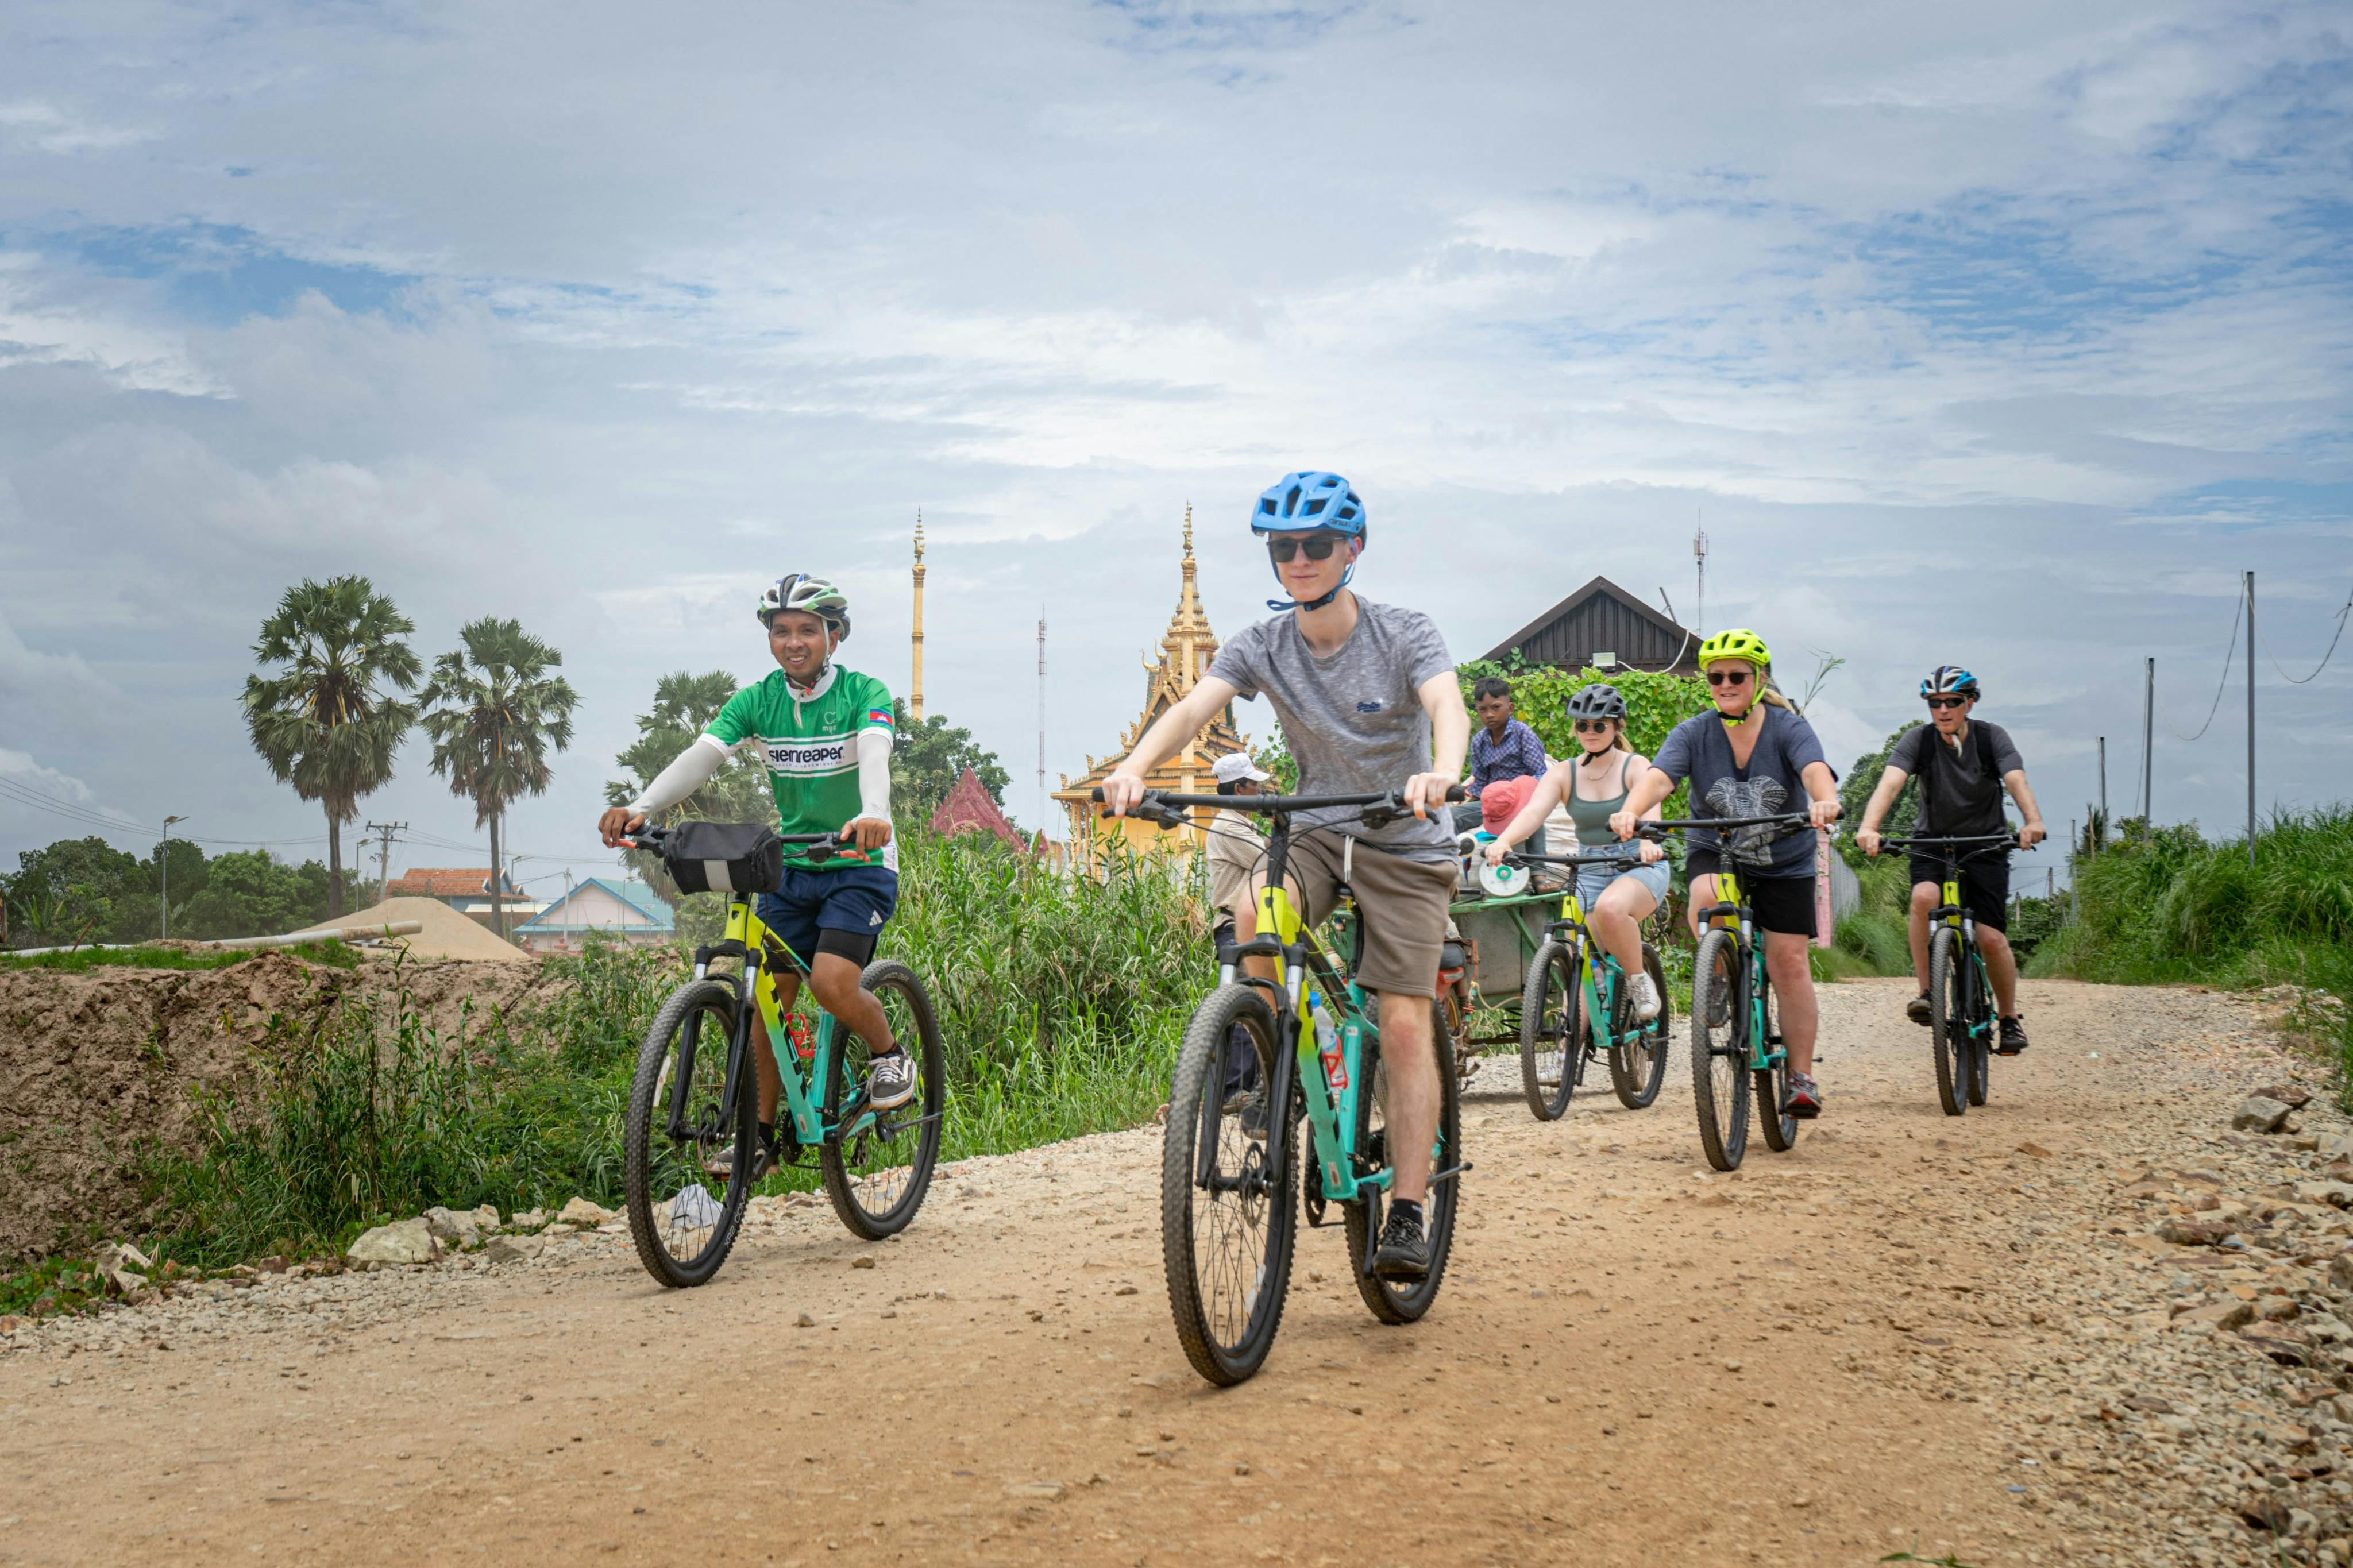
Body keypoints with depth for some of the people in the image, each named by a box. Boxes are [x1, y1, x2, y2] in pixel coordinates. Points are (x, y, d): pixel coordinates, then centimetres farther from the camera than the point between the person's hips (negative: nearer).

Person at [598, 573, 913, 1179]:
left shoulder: (865, 694, -13)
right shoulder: (756, 701, -3)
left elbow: (874, 755, -33)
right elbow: (701, 756, -18)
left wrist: (872, 815, -55)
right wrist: (640, 807, -36)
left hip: (860, 863, -4)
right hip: (791, 865, 4)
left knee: (832, 982, -22)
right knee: (768, 995, -2)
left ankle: (889, 1054, 7)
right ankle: (761, 1134, 9)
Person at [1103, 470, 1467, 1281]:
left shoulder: (1404, 635, -13)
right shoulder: (1263, 644, -5)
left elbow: (1448, 707, -32)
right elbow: (1192, 708, -20)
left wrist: (1441, 774, -55)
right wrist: (1134, 768, -41)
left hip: (1404, 843, -2)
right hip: (1316, 832, 3)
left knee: (1404, 1026, -11)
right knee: (1254, 914, -32)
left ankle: (1407, 1214, -6)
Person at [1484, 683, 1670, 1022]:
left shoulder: (1635, 766, -5)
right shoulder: (1563, 773, 2)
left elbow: (1648, 809, -25)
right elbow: (1534, 811, -15)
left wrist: (1646, 841, -49)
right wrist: (1503, 841, -37)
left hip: (1640, 867, -3)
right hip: (1590, 873, 4)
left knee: (1610, 907, -35)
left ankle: (1639, 981, -13)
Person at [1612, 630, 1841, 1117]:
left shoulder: (1788, 728, -13)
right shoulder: (1694, 734, -11)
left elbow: (1815, 770, -32)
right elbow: (1658, 776, -27)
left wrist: (1825, 801, -57)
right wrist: (1630, 812, -49)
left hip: (1784, 862, 0)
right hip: (1715, 852, 1)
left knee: (1789, 963, -5)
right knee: (1707, 896, -34)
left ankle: (1802, 1077, 5)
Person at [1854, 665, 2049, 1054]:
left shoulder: (1991, 737, -10)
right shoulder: (1919, 740, -10)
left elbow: (2017, 781, -26)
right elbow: (1891, 782, -27)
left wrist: (2033, 821, -48)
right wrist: (1869, 827, -46)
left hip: (1986, 845, 0)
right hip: (1933, 844, 0)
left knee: (1991, 938, -10)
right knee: (1924, 898, -31)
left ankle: (2009, 1018, 12)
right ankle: (1927, 993, -20)